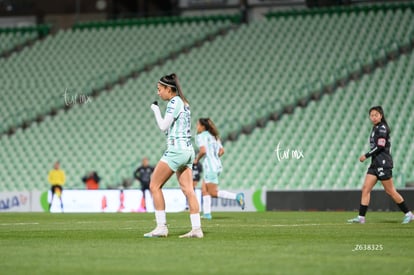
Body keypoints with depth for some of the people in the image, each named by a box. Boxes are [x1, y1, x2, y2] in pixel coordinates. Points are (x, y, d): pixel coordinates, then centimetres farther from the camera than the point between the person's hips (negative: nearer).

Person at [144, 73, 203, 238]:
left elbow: (163, 126, -14)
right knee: (188, 190, 4)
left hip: (176, 150, -9)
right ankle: (196, 229, -2)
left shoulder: (174, 102, -10)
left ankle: (161, 227, -6)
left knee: (154, 186, -3)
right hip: (188, 150, 9)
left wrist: (156, 110, -3)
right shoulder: (184, 103, 17)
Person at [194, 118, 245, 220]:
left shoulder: (201, 136, -8)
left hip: (210, 166, -9)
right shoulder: (213, 136, 17)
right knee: (204, 190, 11)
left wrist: (197, 159, -5)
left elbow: (203, 151, -21)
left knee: (213, 193, -6)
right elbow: (221, 151, 16)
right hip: (217, 165, 9)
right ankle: (206, 213, 7)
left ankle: (237, 196, -15)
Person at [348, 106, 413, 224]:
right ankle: (361, 217, -3)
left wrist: (366, 156, -14)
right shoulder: (375, 128, 17)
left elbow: (380, 146, -18)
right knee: (365, 188, -1)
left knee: (390, 191, -4)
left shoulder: (382, 128, -10)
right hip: (375, 163, 9)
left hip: (383, 163, -9)